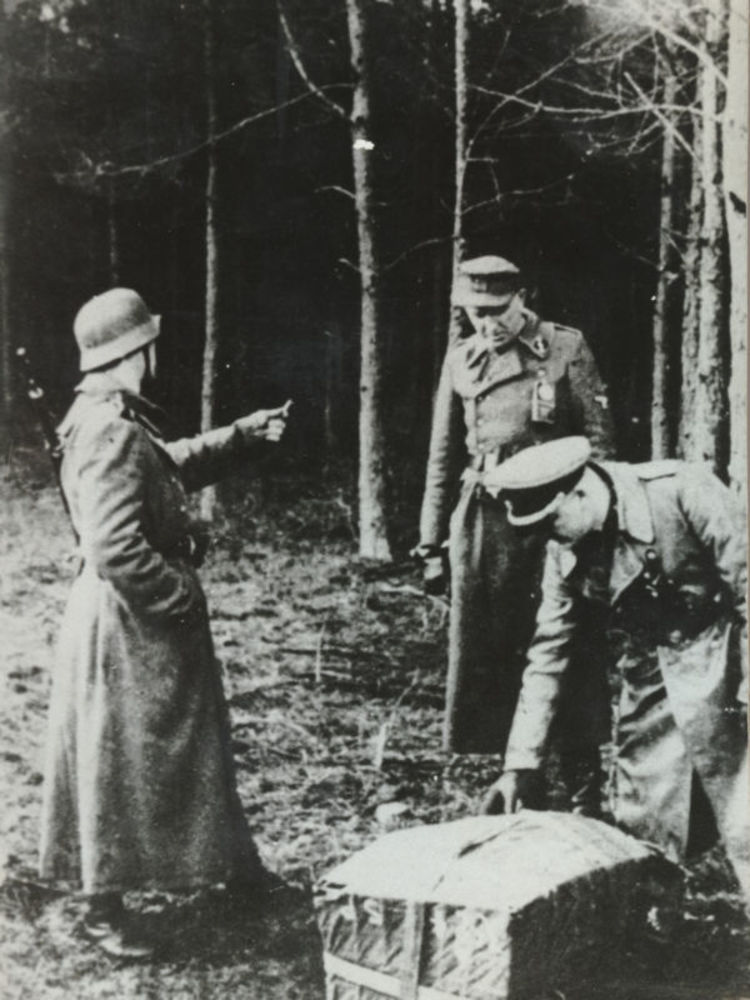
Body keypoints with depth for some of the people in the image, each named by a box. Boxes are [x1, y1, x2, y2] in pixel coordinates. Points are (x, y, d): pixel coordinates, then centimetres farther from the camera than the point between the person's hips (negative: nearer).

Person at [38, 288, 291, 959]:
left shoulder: (120, 419, 8)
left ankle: (230, 865, 38)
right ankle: (104, 908, 16)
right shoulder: (111, 433, -25)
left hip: (149, 615, 11)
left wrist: (245, 434, 21)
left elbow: (174, 465, 27)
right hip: (126, 621, -11)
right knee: (120, 764, 2)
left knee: (189, 746, 22)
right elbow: (115, 548, -31)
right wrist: (181, 599, -20)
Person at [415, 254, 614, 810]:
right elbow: (443, 457, 14)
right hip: (483, 519, 4)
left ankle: (585, 787, 9)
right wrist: (431, 543, 11)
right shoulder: (461, 359, 11)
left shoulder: (566, 348, 1)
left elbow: (599, 440, -1)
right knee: (484, 656, 5)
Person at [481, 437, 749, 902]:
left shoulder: (685, 493, -21)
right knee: (639, 829, 8)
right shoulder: (566, 549, -3)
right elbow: (548, 653, 2)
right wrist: (521, 764, 0)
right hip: (649, 668, 6)